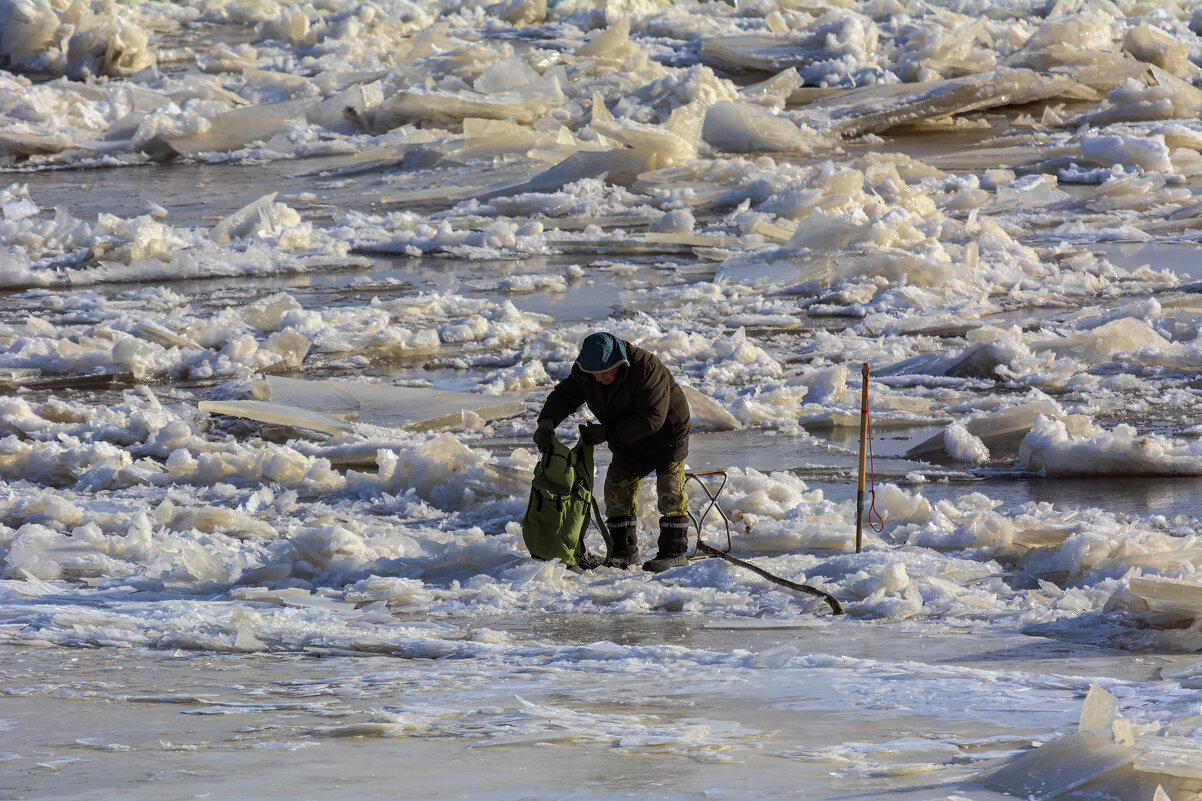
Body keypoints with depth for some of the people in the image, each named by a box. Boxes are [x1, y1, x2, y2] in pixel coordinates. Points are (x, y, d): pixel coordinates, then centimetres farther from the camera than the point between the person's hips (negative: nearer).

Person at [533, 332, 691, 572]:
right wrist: (547, 421, -29)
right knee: (617, 488, 0)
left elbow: (651, 419, -34)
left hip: (666, 431, -6)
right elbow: (565, 394, -7)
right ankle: (624, 552, 7)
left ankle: (675, 551, -5)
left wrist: (608, 433, -33)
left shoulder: (646, 368, -35)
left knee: (670, 490, -11)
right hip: (628, 442, 6)